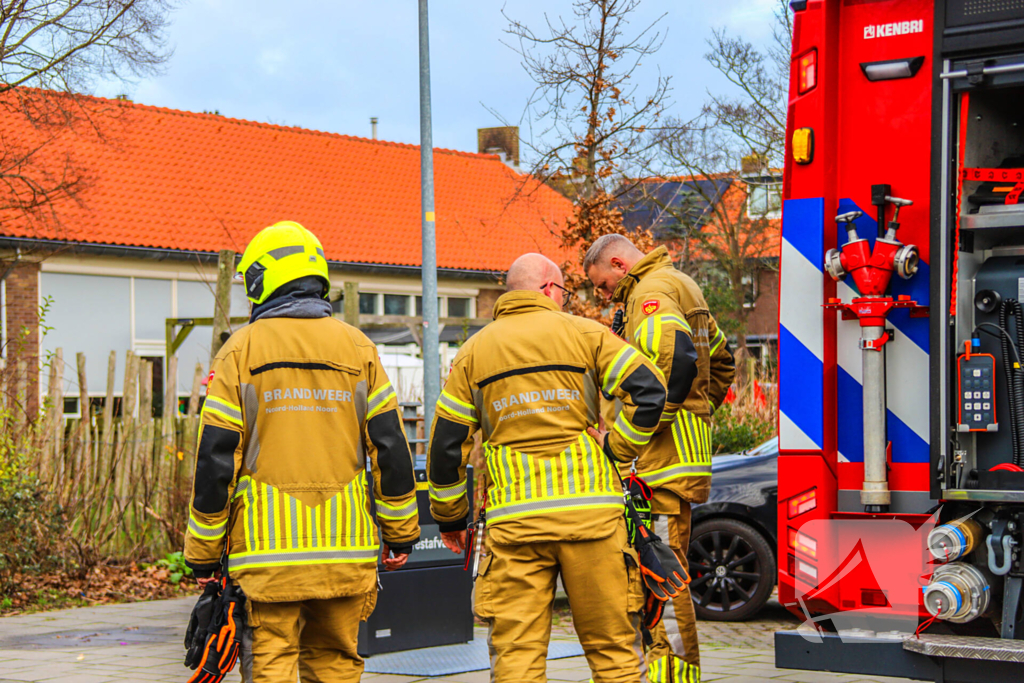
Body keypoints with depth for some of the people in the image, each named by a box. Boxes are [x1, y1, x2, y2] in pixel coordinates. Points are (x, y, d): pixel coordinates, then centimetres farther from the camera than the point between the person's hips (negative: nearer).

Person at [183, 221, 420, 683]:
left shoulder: (242, 351, -2)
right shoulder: (358, 348, 7)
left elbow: (216, 458, -3)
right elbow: (390, 447, 7)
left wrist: (203, 553, 3)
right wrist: (400, 534, 14)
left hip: (268, 548, -3)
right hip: (346, 549, 3)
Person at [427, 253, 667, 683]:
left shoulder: (473, 351, 11)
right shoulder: (585, 334, 5)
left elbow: (446, 441, 9)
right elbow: (649, 391, -8)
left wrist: (449, 517, 18)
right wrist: (616, 446, 1)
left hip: (513, 519, 1)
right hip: (590, 510, -1)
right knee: (612, 647, 7)